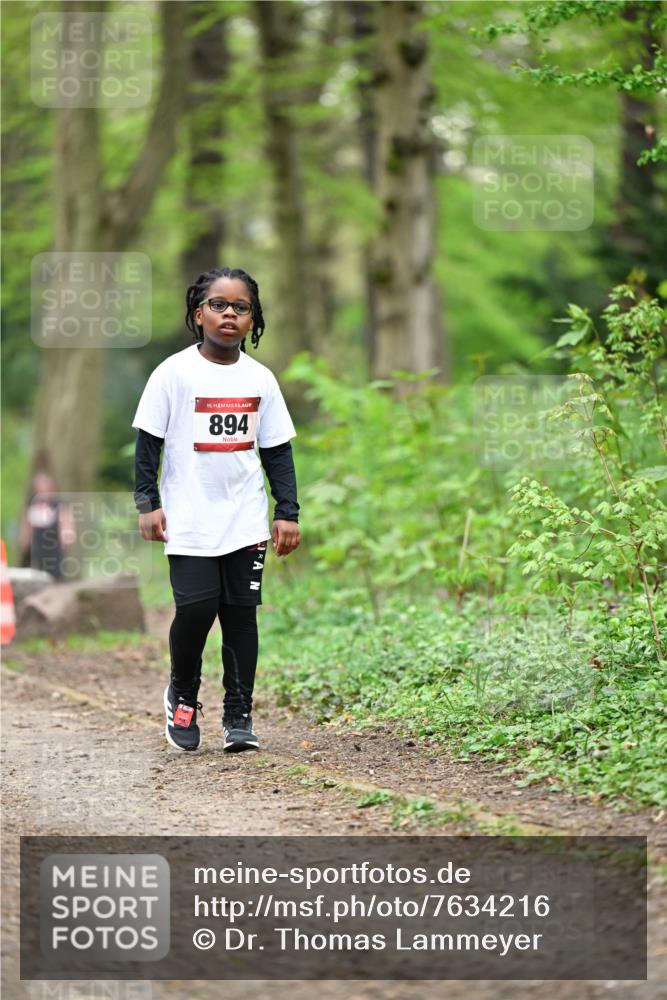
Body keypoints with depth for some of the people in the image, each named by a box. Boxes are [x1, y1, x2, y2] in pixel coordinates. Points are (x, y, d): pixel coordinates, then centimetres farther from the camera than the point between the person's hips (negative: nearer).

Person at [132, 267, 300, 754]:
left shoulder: (260, 378, 6)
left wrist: (288, 511, 5)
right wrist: (148, 503, -7)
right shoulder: (175, 372, -4)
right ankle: (182, 695, 15)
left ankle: (239, 715, 11)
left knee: (241, 612, 3)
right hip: (191, 521, -3)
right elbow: (148, 440, -1)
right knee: (196, 608, -11)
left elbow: (278, 449, 11)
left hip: (246, 521, 3)